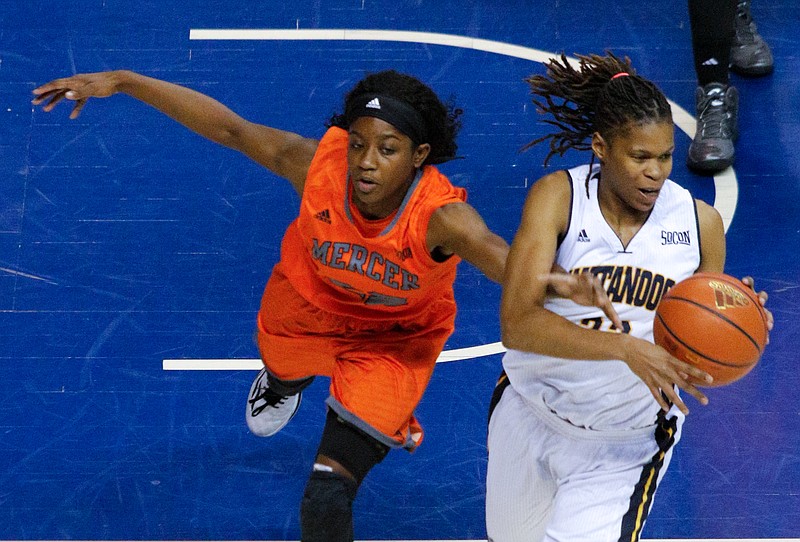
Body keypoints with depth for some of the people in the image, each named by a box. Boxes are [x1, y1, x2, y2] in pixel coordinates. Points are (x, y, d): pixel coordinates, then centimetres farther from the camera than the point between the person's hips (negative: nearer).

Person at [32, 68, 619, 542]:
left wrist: (552, 281, -84)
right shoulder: (320, 164, -35)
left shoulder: (441, 215, -42)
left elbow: (499, 255, -61)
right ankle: (282, 381, 77)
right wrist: (120, 81, -24)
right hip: (310, 303, 3)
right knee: (276, 391, 38)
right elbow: (228, 127, -24)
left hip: (394, 339, -3)